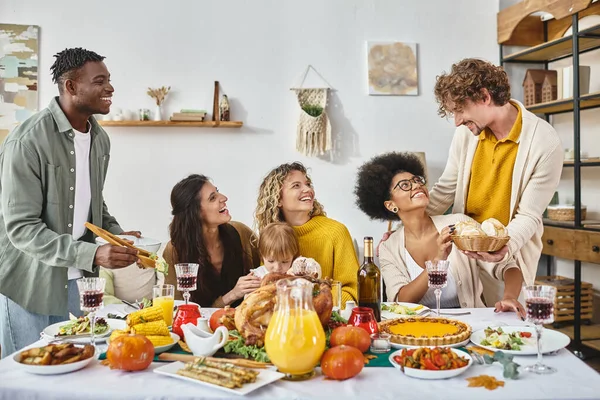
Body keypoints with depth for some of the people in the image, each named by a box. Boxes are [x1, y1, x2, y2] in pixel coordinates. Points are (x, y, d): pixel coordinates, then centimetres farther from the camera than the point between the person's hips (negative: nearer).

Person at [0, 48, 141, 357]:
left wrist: (118, 237, -2)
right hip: (28, 285, -6)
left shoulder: (100, 139, 4)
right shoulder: (28, 142, -20)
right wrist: (92, 254, -30)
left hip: (74, 281, 7)